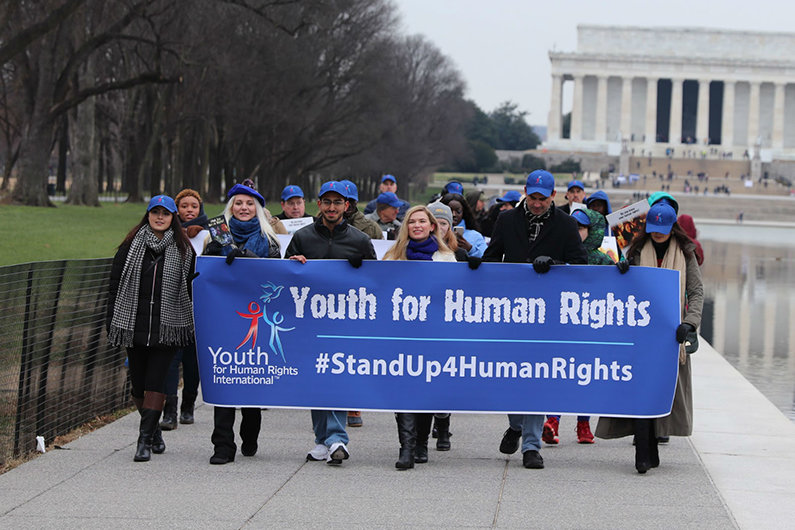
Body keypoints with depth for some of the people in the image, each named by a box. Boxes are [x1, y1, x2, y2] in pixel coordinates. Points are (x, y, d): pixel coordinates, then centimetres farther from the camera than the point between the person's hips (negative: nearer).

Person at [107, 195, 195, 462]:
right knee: (138, 382, 6)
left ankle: (145, 439, -11)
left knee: (155, 380, -11)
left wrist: (197, 324, 4)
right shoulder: (130, 246, 7)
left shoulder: (183, 250, 6)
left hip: (167, 326, -2)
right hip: (133, 325, 2)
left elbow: (193, 287, 9)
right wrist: (112, 323, 2)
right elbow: (115, 286, 7)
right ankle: (154, 430, 27)